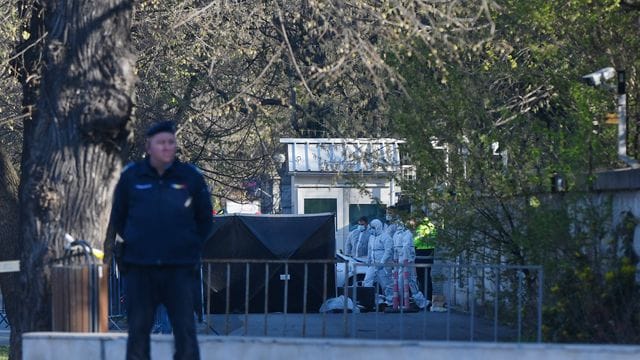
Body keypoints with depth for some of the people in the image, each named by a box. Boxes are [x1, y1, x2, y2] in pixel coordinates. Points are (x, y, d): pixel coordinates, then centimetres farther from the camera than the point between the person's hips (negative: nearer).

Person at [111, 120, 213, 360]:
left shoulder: (191, 177, 4)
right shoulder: (130, 177, 5)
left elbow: (205, 221, 15)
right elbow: (118, 218, 17)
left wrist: (190, 246, 8)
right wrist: (136, 243, 12)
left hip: (179, 268, -1)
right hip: (139, 268, 1)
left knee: (185, 330, -4)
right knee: (138, 330, 4)